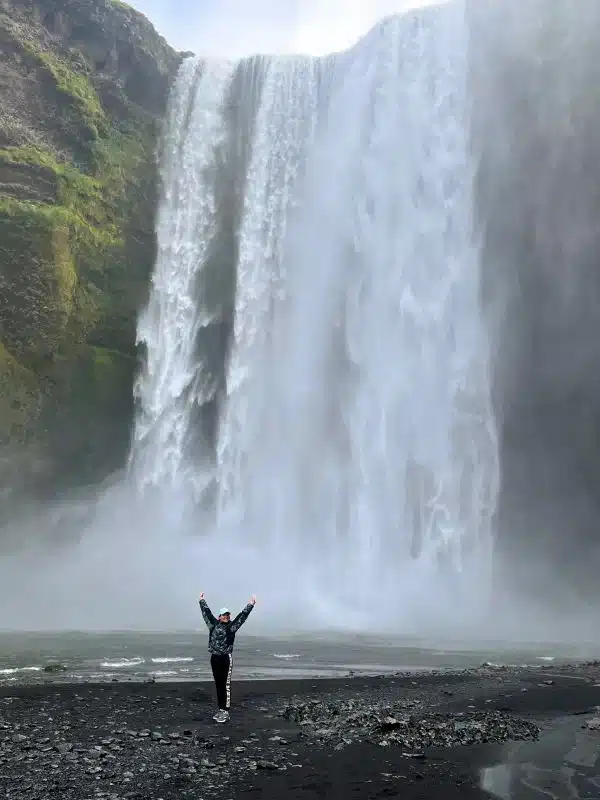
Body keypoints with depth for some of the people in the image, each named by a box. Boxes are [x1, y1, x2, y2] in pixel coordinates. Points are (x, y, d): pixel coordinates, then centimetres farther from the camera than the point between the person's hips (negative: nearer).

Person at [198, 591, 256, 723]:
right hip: (215, 658, 4)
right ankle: (220, 709, 19)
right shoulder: (213, 624, 8)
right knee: (218, 685, 11)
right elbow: (207, 612, 17)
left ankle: (225, 711, -3)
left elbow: (242, 616, -4)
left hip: (226, 658, -4)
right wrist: (202, 600, 25)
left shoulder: (232, 626, 0)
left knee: (226, 685, -4)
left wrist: (250, 605, -10)